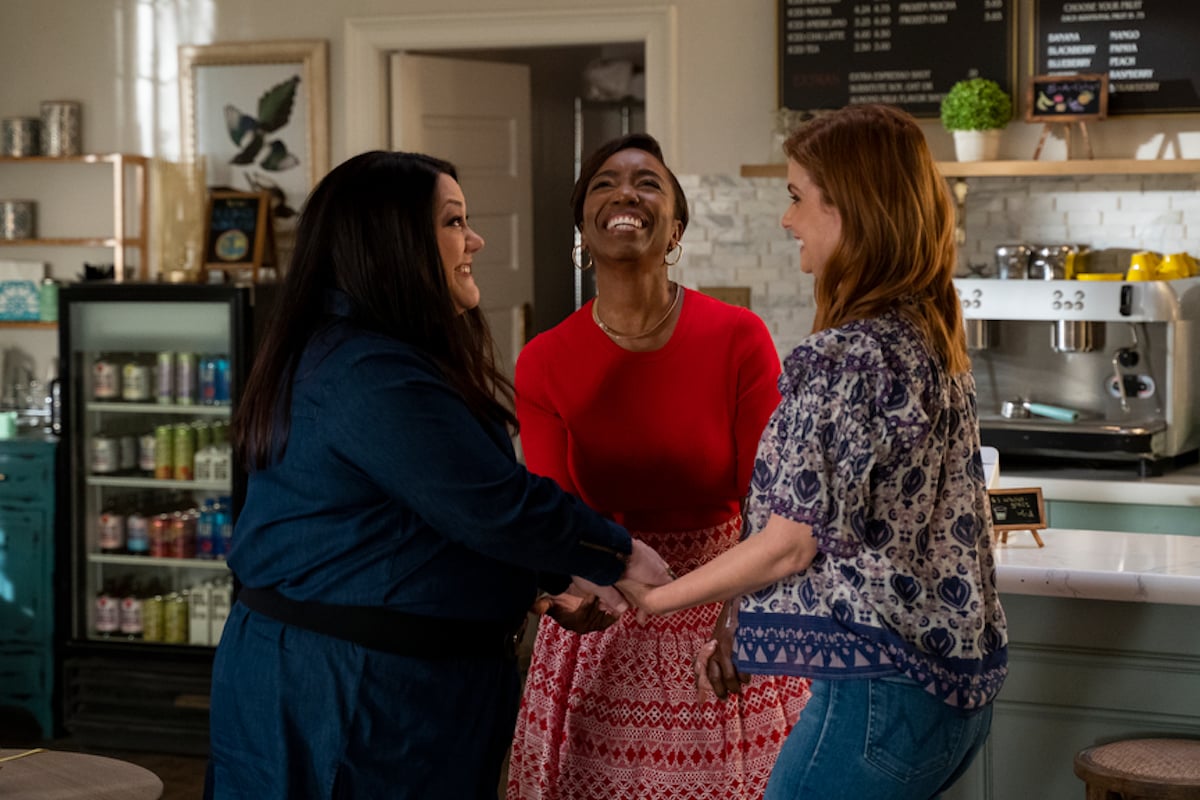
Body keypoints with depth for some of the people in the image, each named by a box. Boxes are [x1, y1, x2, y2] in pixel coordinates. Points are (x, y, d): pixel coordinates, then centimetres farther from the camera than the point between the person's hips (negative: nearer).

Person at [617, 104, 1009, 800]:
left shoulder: (843, 357, -19)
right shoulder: (933, 337, 10)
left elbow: (791, 545, -16)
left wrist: (655, 597, -3)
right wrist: (745, 629, 18)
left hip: (884, 686, -9)